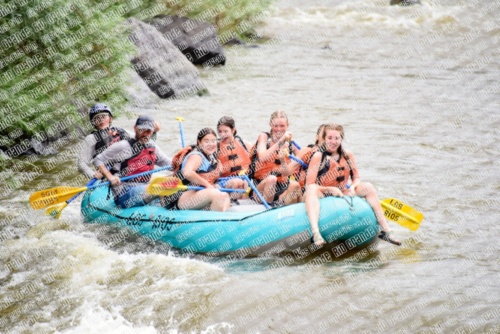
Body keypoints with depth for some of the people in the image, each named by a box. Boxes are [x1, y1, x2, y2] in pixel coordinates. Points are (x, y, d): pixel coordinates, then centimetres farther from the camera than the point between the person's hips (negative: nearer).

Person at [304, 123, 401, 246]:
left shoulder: (348, 155, 3)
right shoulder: (318, 156, -11)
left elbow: (356, 178, 9)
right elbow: (309, 185, -17)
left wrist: (352, 187, -14)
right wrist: (330, 189, -27)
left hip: (342, 196, 5)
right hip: (322, 196, -5)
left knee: (368, 187, -8)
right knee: (311, 190, -37)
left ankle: (385, 231, -10)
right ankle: (315, 233, -59)